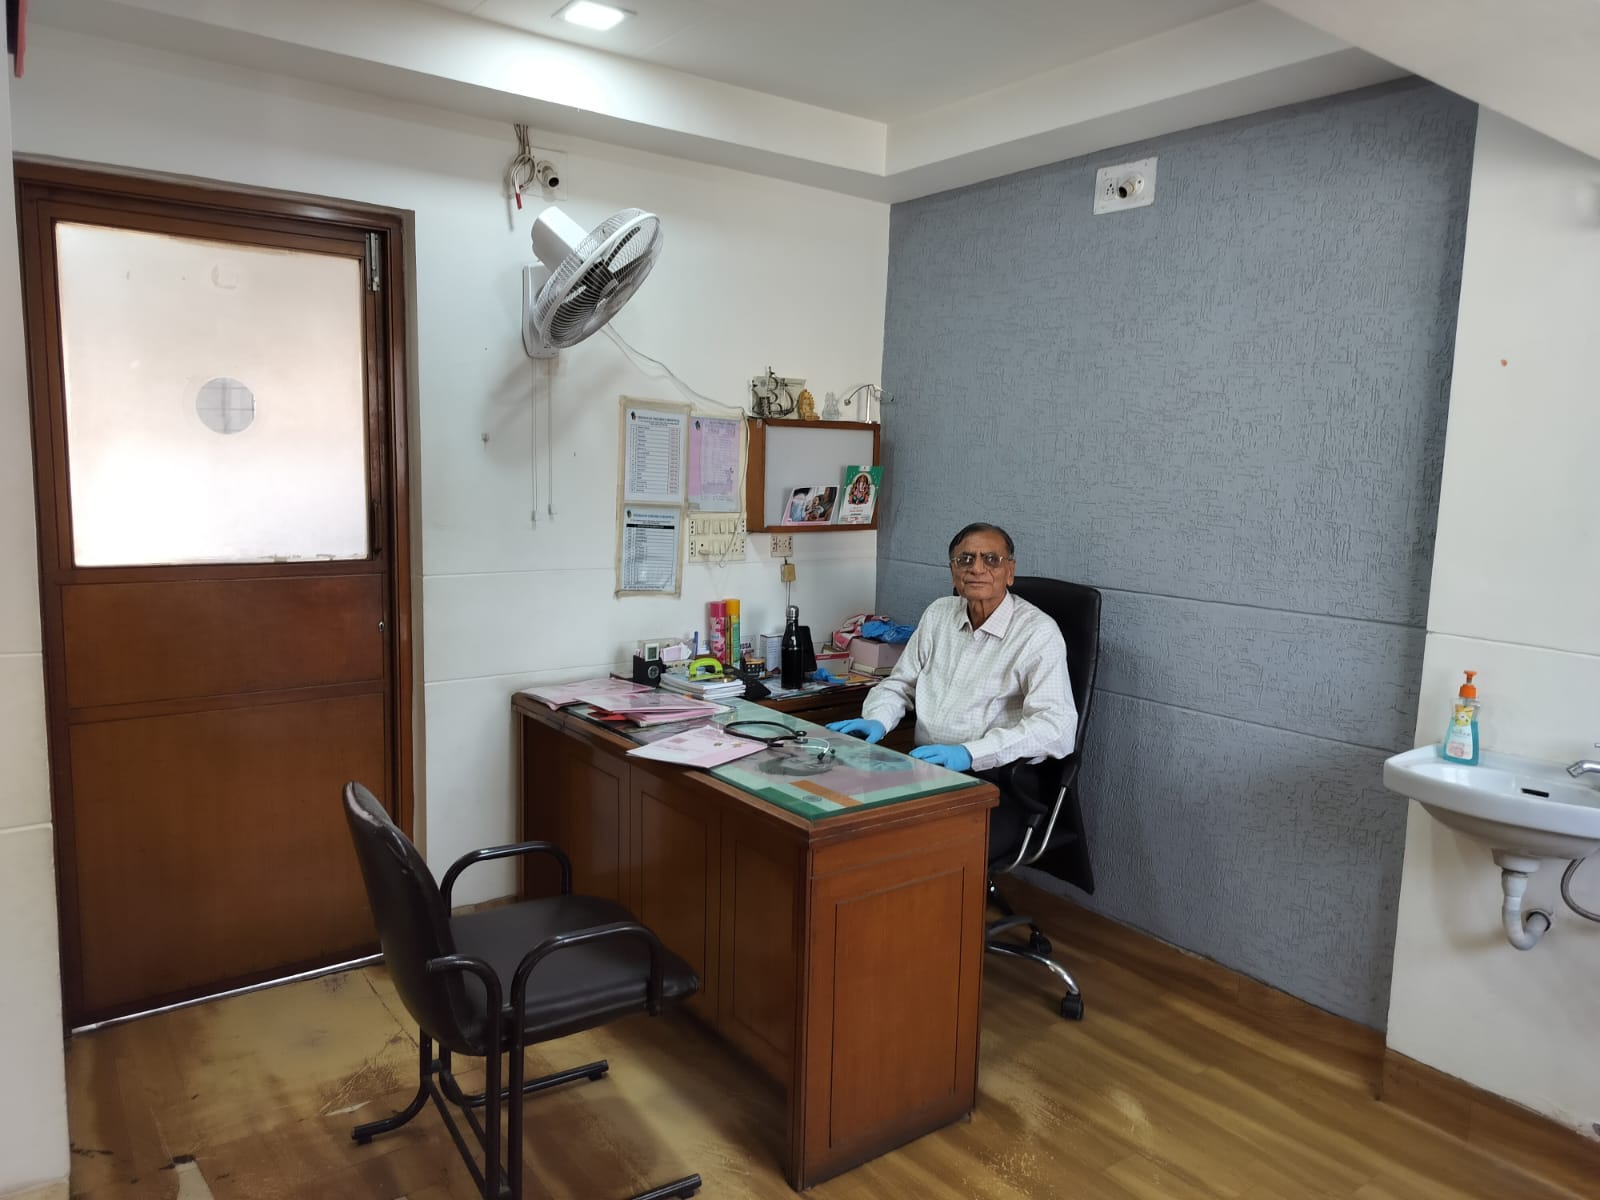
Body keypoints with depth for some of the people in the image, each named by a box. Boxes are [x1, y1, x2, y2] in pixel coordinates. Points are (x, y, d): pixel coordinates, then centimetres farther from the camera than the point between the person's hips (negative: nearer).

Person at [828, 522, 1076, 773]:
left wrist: (969, 753, -29)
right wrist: (876, 721, -3)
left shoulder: (1038, 632, -8)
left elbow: (1057, 727, -19)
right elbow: (900, 684, 21)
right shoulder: (938, 614, 13)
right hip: (923, 764, 5)